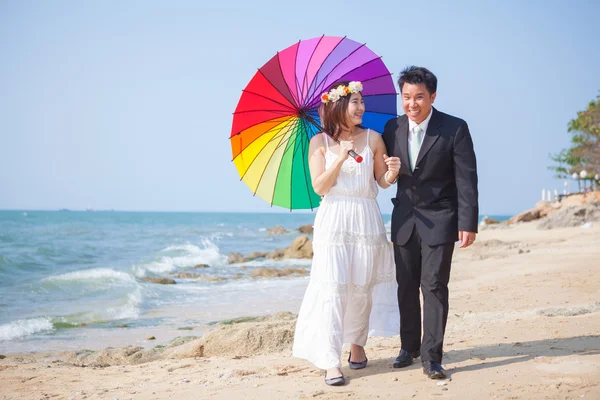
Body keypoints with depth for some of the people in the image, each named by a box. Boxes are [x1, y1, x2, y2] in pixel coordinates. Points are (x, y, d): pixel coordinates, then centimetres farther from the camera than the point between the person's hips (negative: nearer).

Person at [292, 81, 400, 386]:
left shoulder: (373, 139, 5)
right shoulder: (320, 142, 0)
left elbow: (382, 182, 8)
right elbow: (319, 186, -6)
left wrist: (392, 173, -14)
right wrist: (341, 158, -17)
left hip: (366, 220, 2)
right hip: (333, 221, -2)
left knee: (361, 287, 8)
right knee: (332, 288, -9)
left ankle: (357, 344, 29)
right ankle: (331, 361, -10)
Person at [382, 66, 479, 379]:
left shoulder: (455, 129, -11)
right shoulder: (393, 128, 1)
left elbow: (466, 179, -11)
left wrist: (468, 223, -14)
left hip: (439, 219, -4)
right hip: (405, 218, 4)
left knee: (434, 286, -7)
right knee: (406, 286, 11)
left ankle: (431, 356, -1)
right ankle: (409, 347, 26)